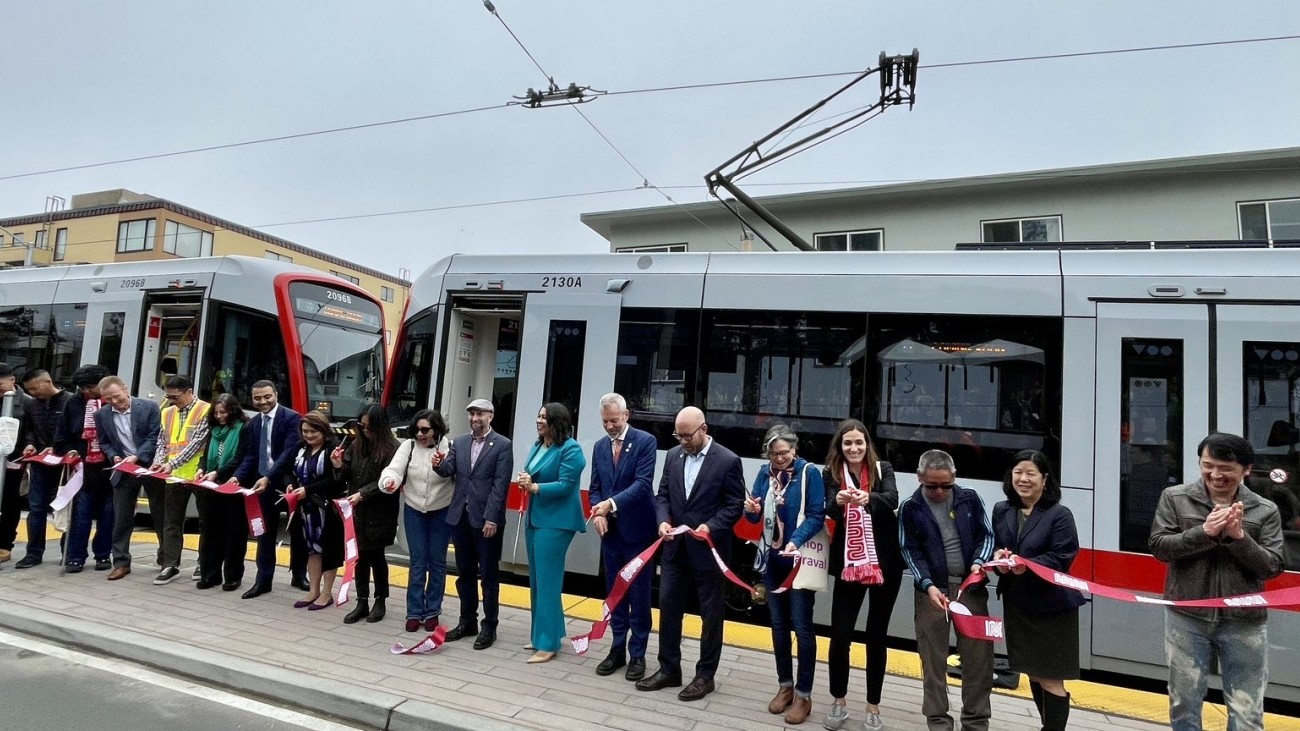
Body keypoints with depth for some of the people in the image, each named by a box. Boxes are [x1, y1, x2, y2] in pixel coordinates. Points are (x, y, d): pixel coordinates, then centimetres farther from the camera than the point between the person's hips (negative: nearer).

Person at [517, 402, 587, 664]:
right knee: (536, 580, 16)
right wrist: (525, 482, -5)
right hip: (534, 518, 9)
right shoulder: (536, 446, 10)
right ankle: (540, 635, 30)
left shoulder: (570, 449, -13)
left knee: (547, 581, -4)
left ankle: (548, 643, 6)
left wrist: (535, 487, -22)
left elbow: (566, 485, -19)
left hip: (555, 522, -9)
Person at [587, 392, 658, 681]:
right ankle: (618, 649, 27)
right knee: (614, 592, 14)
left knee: (639, 594, 5)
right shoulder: (599, 446, 8)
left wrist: (612, 503, -29)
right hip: (611, 531, 5)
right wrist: (598, 514, -8)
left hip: (637, 530, -5)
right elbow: (595, 487, 11)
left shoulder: (645, 441, -9)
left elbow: (643, 483, -19)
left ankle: (637, 654, 17)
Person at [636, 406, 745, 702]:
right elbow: (663, 495, 8)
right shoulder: (673, 455, 4)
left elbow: (735, 505, -10)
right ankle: (669, 669, 27)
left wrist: (711, 527, -23)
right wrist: (663, 520, -10)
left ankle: (705, 675, 24)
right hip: (675, 547, 5)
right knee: (668, 607, 11)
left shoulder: (728, 461, -12)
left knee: (711, 613, 9)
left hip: (709, 549, -5)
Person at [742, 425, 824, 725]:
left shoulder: (810, 472, -11)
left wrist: (796, 541, -30)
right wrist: (751, 508, -18)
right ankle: (785, 685, 30)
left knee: (801, 626, 1)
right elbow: (755, 517, 5)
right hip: (772, 558, 5)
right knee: (778, 624, 14)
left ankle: (803, 695, 16)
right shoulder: (765, 472, 2)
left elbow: (816, 516, -15)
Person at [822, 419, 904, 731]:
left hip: (885, 564, 0)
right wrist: (840, 500, -41)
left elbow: (892, 500, -21)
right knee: (840, 634, 0)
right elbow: (830, 510, -17)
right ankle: (838, 701, 22)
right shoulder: (831, 473, -2)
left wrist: (868, 498, -42)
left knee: (877, 635, 9)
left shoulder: (883, 469, -2)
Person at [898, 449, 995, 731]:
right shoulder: (910, 508, -4)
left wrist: (979, 562, -11)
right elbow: (910, 552, -4)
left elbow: (986, 535, 7)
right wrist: (928, 585, -17)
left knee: (978, 656, 9)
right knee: (933, 659, 6)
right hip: (931, 591, -1)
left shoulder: (970, 499, 1)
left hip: (971, 588, 2)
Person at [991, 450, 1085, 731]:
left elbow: (1061, 559, -16)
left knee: (1050, 678, 0)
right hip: (1017, 604, 6)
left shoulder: (1060, 515, -10)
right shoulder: (1001, 511, 6)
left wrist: (1027, 565, -30)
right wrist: (998, 557, -11)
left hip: (1051, 606, -5)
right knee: (1033, 674, 17)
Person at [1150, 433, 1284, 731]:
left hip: (1244, 623, 1)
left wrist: (1239, 536, -19)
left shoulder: (1265, 511, 0)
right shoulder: (1175, 498, -2)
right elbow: (1159, 547, -8)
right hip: (1187, 619, 0)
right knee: (1183, 705, 13)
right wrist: (1204, 532, -20)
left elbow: (1272, 567, -4)